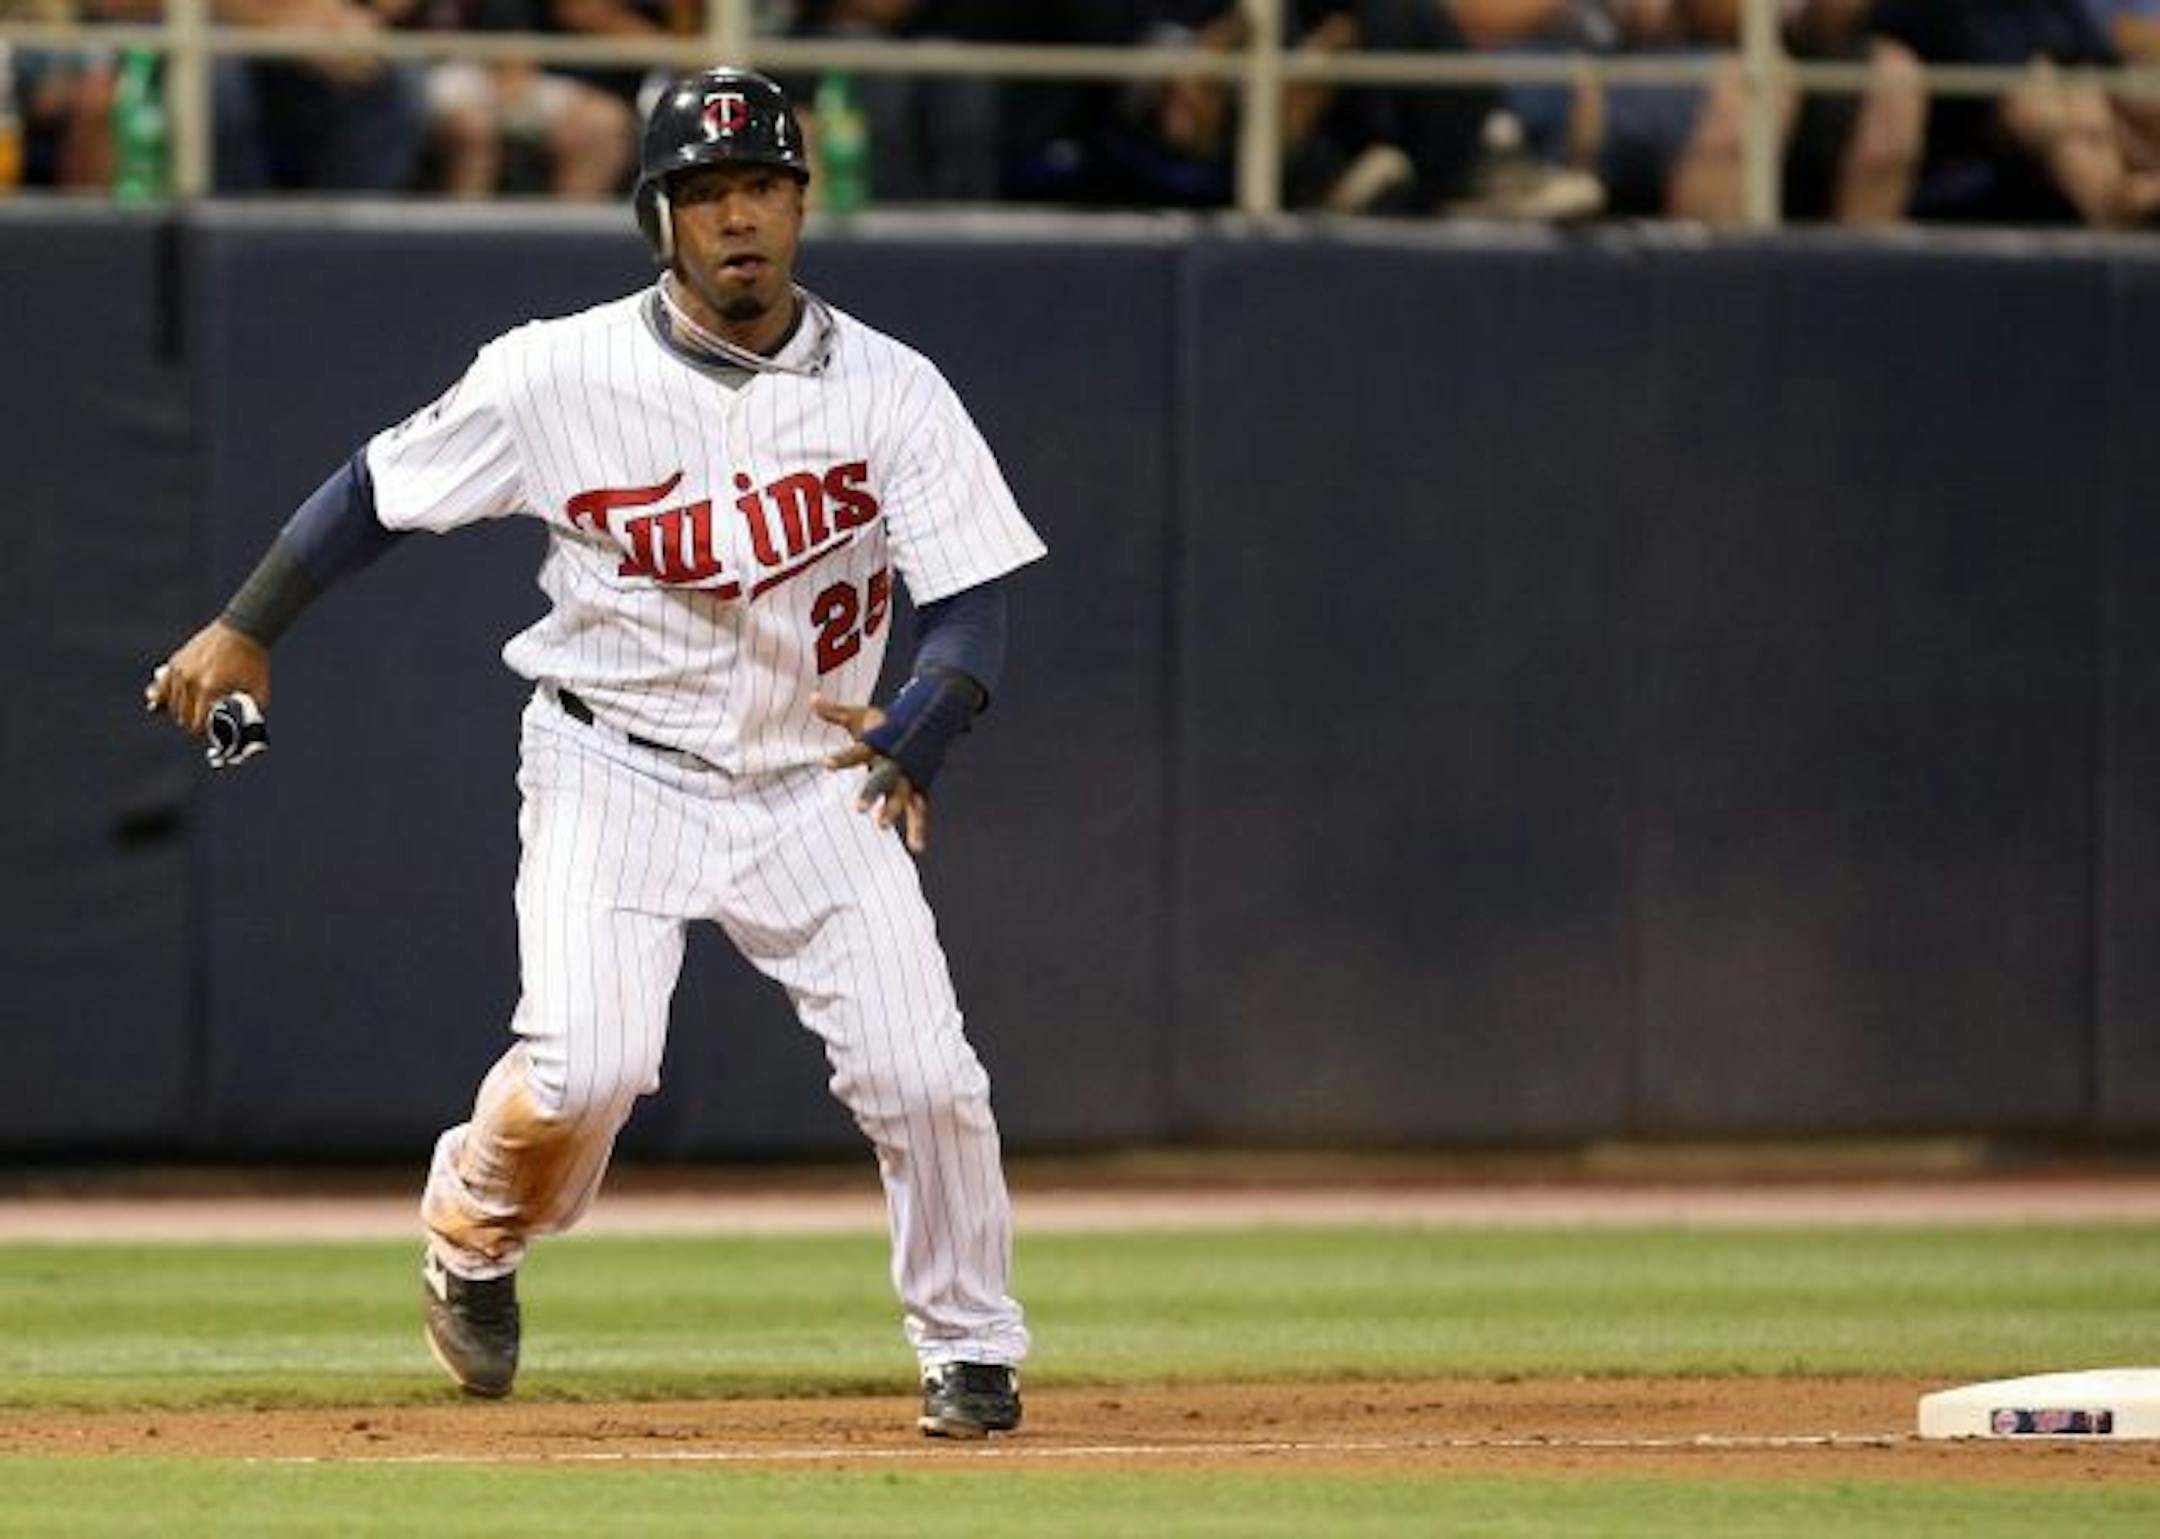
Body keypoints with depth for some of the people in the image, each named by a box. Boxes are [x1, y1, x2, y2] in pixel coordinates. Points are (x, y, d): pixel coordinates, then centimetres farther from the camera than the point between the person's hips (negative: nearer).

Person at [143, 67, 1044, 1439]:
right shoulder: (560, 375, -9)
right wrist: (249, 628, -4)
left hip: (814, 778, 2)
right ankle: (476, 1233, 13)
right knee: (585, 1067, -21)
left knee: (924, 1076, -10)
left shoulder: (892, 390, -8)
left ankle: (972, 1349, 15)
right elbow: (383, 487, 3)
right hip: (614, 770, -2)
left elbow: (975, 604, -13)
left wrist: (919, 728, -32)